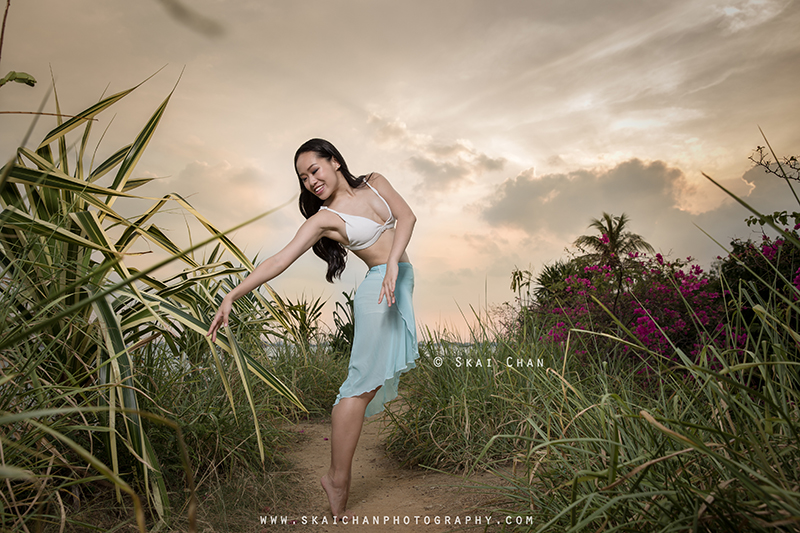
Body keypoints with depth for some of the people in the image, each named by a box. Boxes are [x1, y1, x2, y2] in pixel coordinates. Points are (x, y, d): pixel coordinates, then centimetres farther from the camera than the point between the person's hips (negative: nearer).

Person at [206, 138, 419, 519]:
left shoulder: (375, 183, 12)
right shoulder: (323, 219, -2)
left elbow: (406, 215, -2)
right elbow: (279, 261, -8)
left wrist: (393, 262, -19)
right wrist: (231, 297, -15)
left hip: (401, 283, 5)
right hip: (379, 289, -5)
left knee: (373, 382, 4)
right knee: (363, 382, -11)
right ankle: (338, 479, -3)